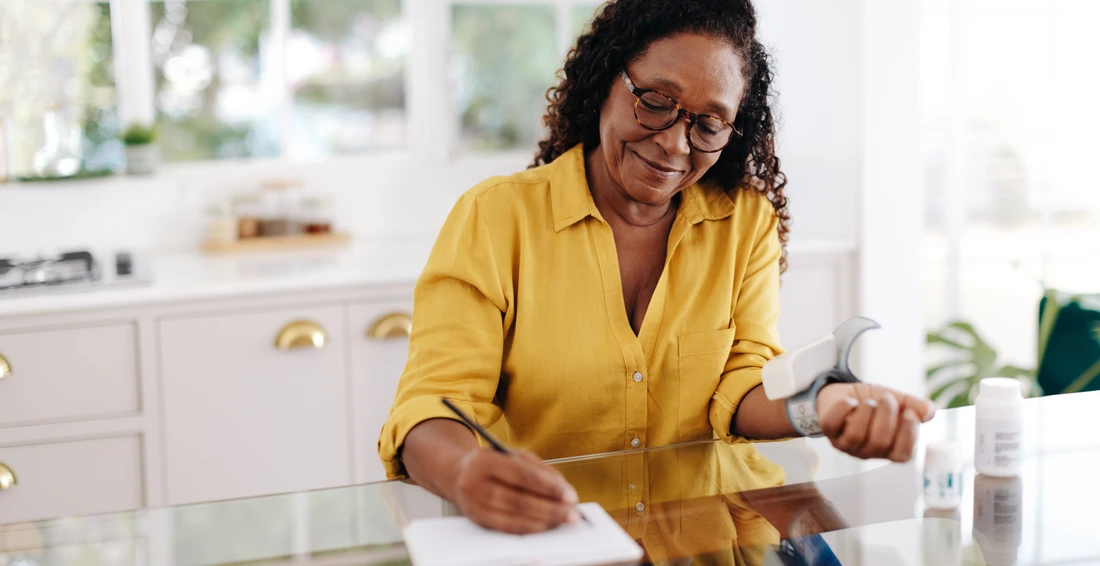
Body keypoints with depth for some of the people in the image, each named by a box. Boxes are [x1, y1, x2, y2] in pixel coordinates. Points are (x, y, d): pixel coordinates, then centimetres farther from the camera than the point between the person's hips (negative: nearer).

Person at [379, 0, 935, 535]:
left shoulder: (748, 223, 4)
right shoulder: (494, 217, -6)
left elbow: (743, 386, -2)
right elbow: (434, 406, -13)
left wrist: (822, 406, -25)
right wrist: (467, 472, -36)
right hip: (533, 540, -1)